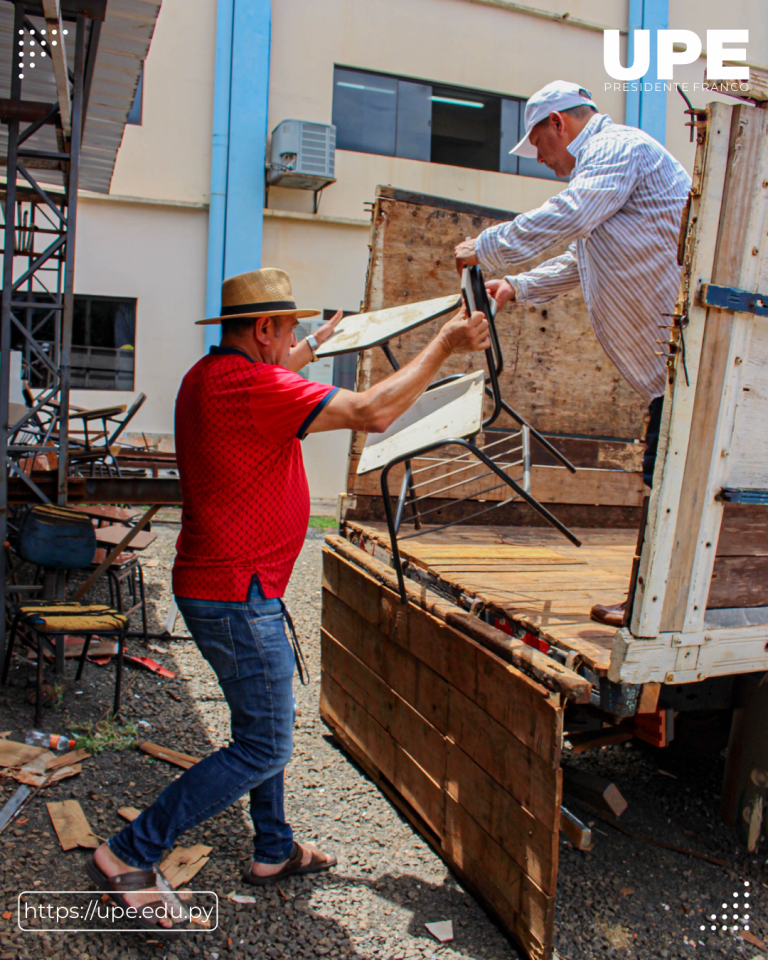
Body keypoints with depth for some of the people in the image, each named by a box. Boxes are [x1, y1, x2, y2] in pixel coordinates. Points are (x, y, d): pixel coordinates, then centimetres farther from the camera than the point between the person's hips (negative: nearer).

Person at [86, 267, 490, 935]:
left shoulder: (208, 377, 9)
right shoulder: (252, 387, -22)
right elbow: (373, 412, -25)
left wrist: (307, 353, 44)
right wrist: (444, 346, -15)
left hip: (212, 584, 11)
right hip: (237, 597, -11)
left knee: (261, 724, 22)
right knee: (264, 750, 1)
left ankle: (274, 851, 36)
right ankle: (130, 855, 9)